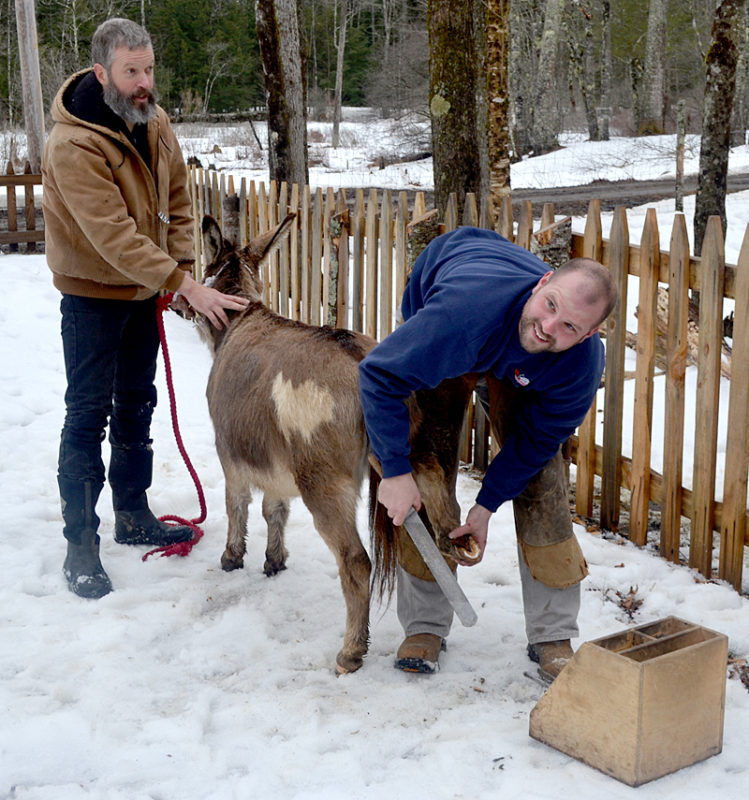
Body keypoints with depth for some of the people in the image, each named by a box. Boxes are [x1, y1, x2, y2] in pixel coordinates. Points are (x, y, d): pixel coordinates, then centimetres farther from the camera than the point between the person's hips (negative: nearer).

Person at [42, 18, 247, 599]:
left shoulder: (154, 122, -3)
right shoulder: (73, 145, -27)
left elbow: (177, 197, 7)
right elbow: (113, 234, -33)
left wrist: (180, 264, -7)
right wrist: (186, 286, -37)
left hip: (144, 291, 7)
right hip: (92, 295, -7)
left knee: (137, 403, 16)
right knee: (89, 414, -5)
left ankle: (133, 515, 31)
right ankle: (81, 547, 2)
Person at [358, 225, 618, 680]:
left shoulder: (581, 365, -36)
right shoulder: (465, 305, -49)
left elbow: (536, 438, -18)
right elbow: (381, 375, -40)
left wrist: (487, 505, -19)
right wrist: (396, 470, -37)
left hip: (519, 373, 2)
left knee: (540, 476, -8)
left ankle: (553, 636, 4)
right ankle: (425, 625, 6)